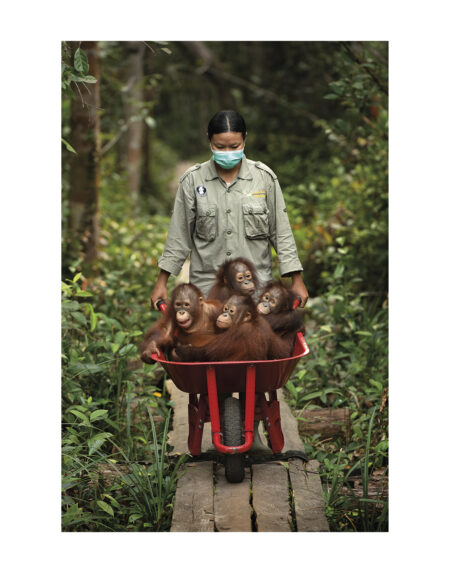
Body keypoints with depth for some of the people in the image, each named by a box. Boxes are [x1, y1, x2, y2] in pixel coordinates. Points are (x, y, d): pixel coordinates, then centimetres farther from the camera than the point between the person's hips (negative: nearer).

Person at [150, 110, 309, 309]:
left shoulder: (264, 177, 1)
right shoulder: (193, 180, 1)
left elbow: (281, 233, 5)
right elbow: (179, 235, 6)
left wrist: (296, 280, 3)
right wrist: (161, 283, 4)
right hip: (207, 287, 0)